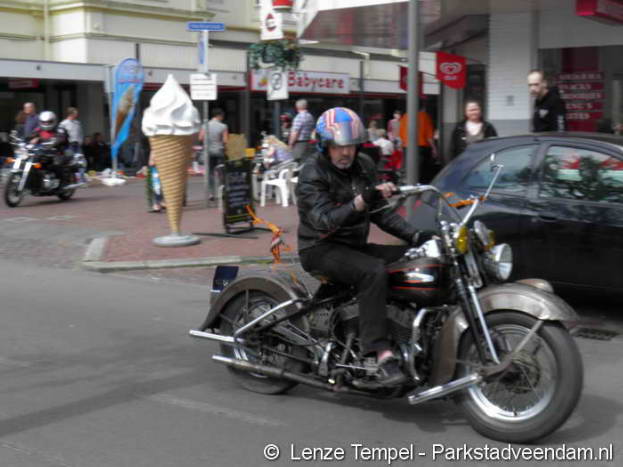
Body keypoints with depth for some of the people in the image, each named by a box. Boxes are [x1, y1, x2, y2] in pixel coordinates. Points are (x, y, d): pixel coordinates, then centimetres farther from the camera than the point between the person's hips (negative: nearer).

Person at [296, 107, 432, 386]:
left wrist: (415, 235, 1)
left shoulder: (363, 166, 9)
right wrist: (361, 201, -40)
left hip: (355, 246, 7)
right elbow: (325, 221, -26)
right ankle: (382, 355, -39)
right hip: (321, 249, -7)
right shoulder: (312, 174, -12)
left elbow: (379, 212, 14)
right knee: (374, 271, -35)